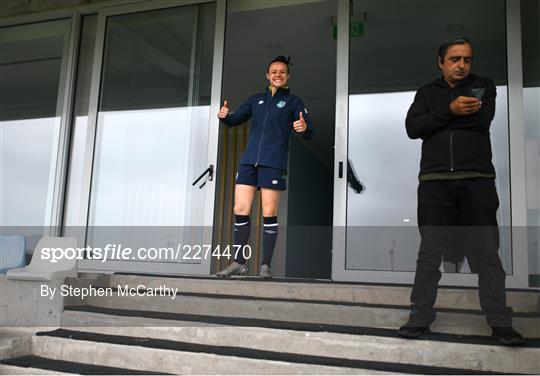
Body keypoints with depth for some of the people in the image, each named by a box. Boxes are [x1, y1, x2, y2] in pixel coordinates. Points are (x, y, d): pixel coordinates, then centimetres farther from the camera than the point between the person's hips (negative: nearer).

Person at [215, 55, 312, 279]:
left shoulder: (293, 102, 9)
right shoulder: (256, 100, 20)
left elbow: (308, 134, 0)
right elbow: (235, 120, 18)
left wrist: (304, 128, -24)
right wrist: (225, 116, -5)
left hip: (273, 163, -3)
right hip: (249, 160, 4)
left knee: (269, 214, -4)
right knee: (240, 210, -2)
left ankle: (266, 265, 4)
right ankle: (239, 263, 7)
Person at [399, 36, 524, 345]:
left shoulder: (484, 86, 13)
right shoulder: (427, 92, 16)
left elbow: (482, 119, -8)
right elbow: (413, 128, -1)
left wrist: (437, 123, -2)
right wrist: (450, 111, -11)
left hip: (477, 180, -1)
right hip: (435, 182, 1)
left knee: (488, 253, 1)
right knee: (430, 253, 3)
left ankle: (501, 322, 9)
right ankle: (420, 318, 8)